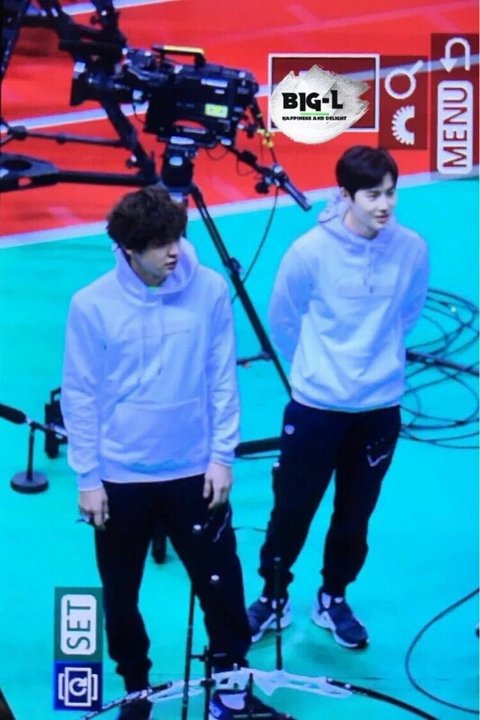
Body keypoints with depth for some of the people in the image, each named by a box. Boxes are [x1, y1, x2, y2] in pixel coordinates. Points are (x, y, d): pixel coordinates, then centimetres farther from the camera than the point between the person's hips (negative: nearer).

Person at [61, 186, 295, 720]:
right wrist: (87, 477, -4)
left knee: (221, 585, 7)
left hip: (195, 470, 1)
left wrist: (222, 456, -2)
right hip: (120, 477, -1)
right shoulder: (91, 305, -12)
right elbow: (79, 395, -5)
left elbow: (223, 379, 0)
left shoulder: (210, 290, -8)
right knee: (120, 594, 12)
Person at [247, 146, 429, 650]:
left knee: (355, 514, 15)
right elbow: (283, 321, 0)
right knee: (293, 508, 9)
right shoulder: (310, 251, -17)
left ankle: (333, 599, 36)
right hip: (316, 405, -2)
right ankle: (274, 598, 30)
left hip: (381, 407, 2)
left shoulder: (412, 250, -11)